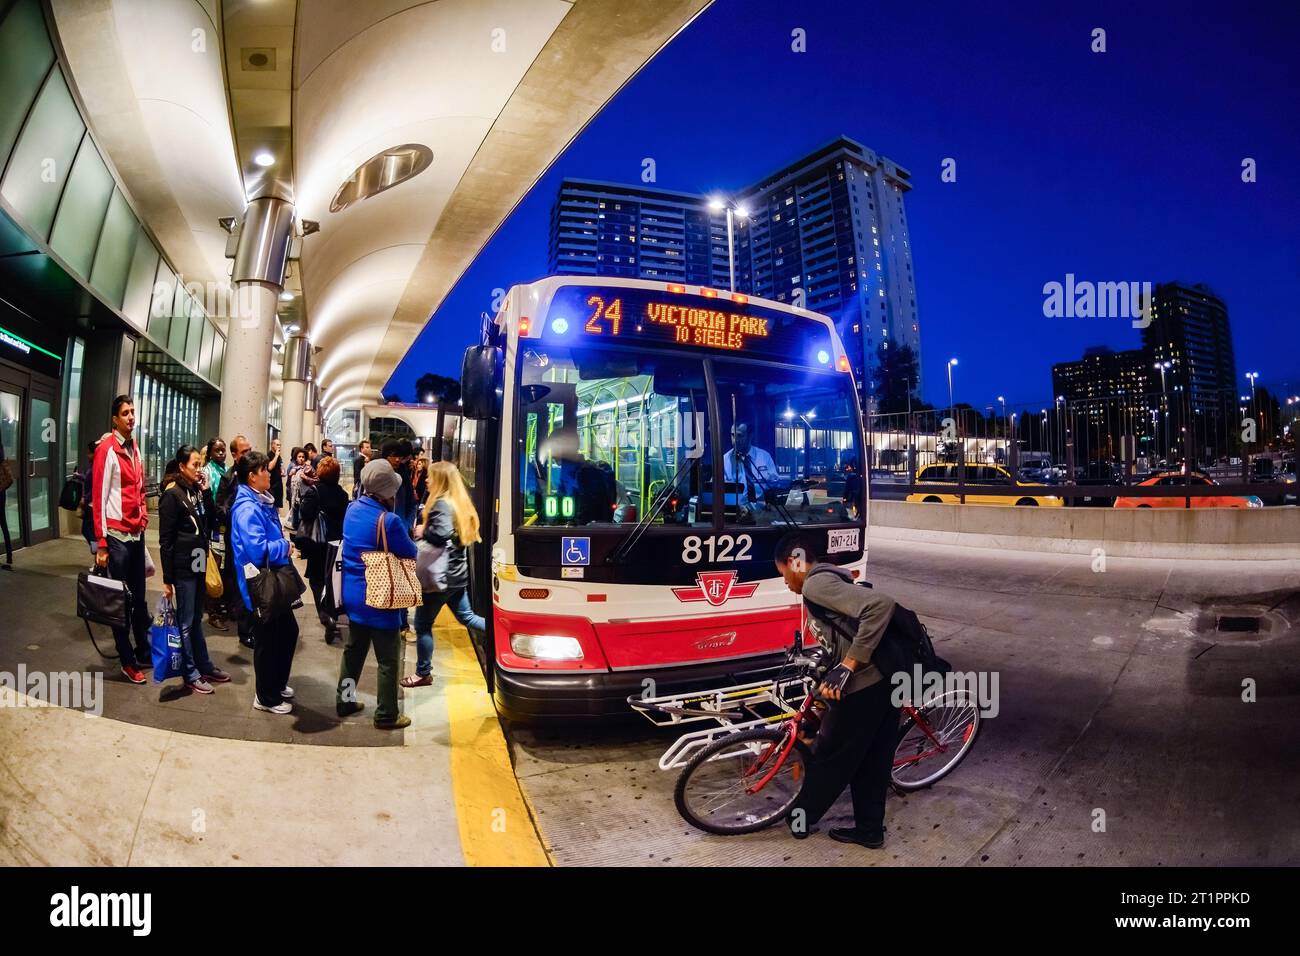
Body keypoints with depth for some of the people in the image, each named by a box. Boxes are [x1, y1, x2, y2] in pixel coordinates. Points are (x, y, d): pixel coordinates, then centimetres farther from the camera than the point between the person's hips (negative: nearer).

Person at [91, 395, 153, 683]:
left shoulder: (134, 449, 13)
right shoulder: (106, 449, -11)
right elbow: (99, 497, -13)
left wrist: (144, 519, 11)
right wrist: (101, 543, -14)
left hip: (137, 533, 7)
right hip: (117, 535, -7)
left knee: (139, 598, 14)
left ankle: (143, 652, 24)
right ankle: (127, 661, 13)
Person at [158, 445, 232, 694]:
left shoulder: (196, 490, 9)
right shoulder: (172, 495, -13)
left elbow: (208, 524, 11)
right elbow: (165, 540, -13)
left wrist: (206, 494, 1)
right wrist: (167, 578, -14)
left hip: (198, 564, 7)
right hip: (182, 567, -7)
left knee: (196, 619, 16)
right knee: (185, 622, 3)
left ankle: (205, 666, 25)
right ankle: (191, 675, 13)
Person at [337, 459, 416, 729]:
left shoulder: (352, 509, 0)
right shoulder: (389, 520, -25)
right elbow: (410, 554, -12)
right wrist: (412, 537, 8)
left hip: (352, 594, 8)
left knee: (353, 649, 22)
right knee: (388, 660, 5)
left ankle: (344, 701, 35)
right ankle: (386, 715, 14)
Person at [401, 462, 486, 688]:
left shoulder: (441, 504, -18)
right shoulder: (459, 502, 9)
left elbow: (443, 533, -35)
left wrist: (423, 531, -16)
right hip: (458, 573, 9)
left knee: (423, 624, 7)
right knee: (466, 617, 21)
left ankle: (423, 673, 19)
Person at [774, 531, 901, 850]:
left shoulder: (816, 584, -15)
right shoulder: (831, 578, 15)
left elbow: (880, 605, -28)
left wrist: (846, 668, -25)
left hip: (863, 686, -9)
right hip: (887, 679, 9)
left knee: (829, 758, 12)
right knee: (871, 760, 22)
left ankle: (799, 819, 32)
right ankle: (869, 830, 38)